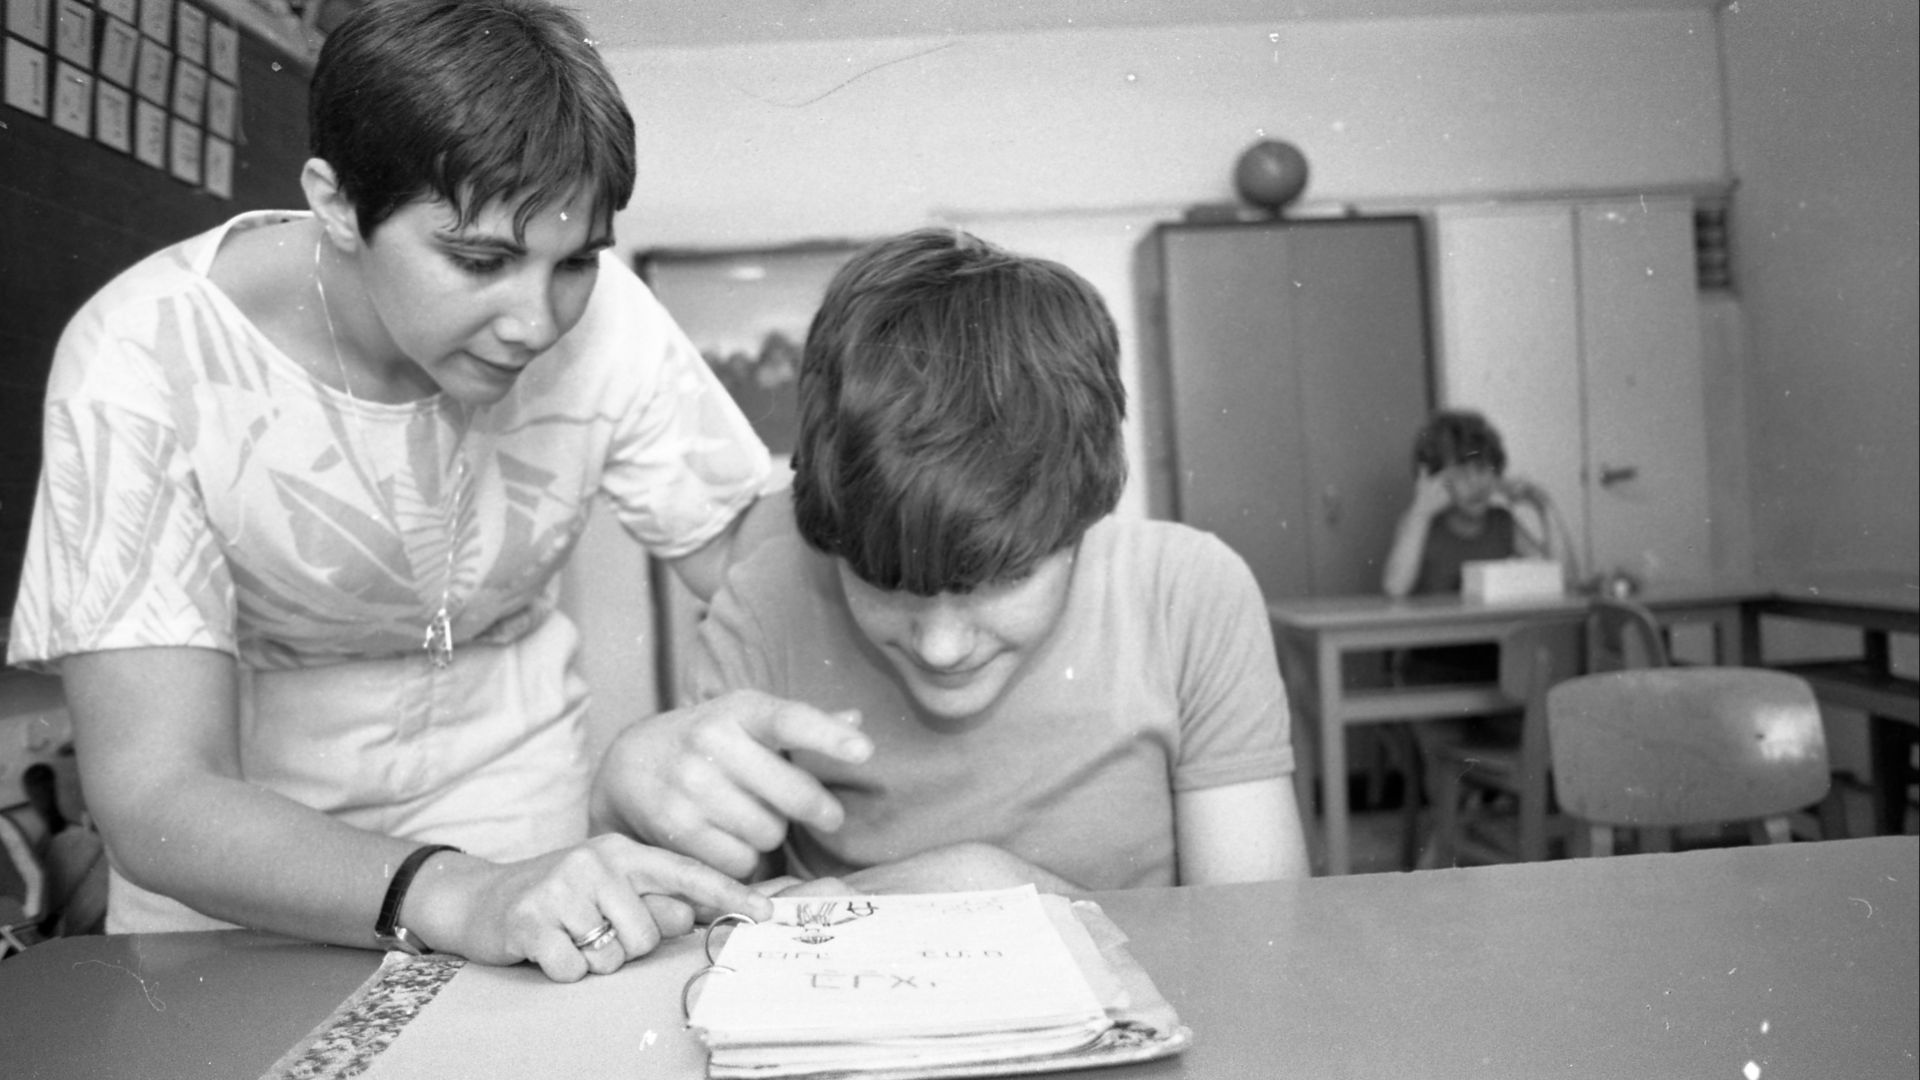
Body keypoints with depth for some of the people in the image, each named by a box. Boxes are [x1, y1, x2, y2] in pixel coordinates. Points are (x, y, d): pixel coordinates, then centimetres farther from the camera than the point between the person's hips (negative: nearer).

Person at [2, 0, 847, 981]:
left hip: (502, 803, 0)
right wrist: (450, 896, -42)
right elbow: (154, 796, -26)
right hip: (223, 831, 0)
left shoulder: (601, 321, -18)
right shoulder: (144, 361, -23)